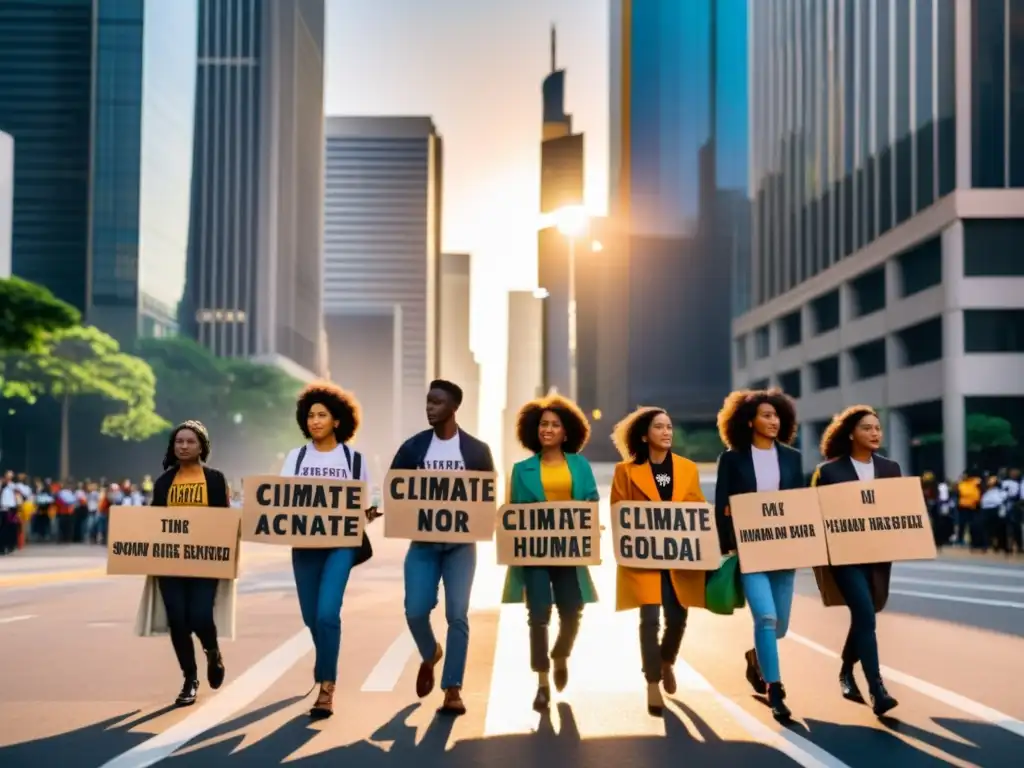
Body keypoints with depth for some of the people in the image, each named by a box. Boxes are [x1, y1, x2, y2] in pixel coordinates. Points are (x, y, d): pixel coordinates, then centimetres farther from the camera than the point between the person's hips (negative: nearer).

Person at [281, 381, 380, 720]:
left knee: (327, 613, -17)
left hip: (341, 543, -3)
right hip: (304, 543, 3)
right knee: (311, 616, 10)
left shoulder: (354, 459, 4)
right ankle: (326, 668, 40)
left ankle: (327, 688, -9)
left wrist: (369, 513, -14)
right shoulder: (296, 457, 8)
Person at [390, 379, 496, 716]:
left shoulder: (476, 450, -1)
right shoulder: (413, 447, 2)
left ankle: (453, 690, -2)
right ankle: (429, 655, 26)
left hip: (461, 542, -1)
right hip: (423, 541, 1)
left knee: (457, 614, -8)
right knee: (415, 611, -7)